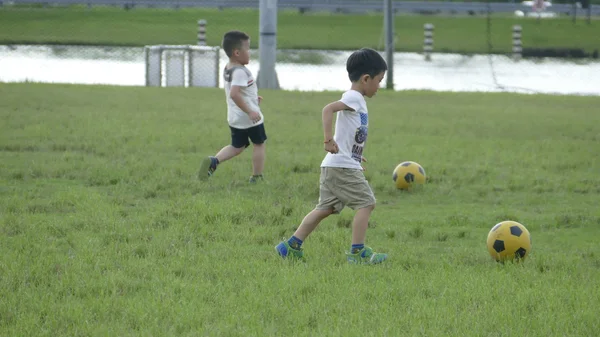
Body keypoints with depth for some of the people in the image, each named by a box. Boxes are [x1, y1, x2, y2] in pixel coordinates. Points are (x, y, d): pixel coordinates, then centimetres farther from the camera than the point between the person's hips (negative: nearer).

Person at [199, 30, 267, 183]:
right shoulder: (240, 72, -22)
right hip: (250, 118, -8)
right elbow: (234, 94, -34)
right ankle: (257, 177, 16)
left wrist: (252, 98, 22)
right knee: (259, 143, 11)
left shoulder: (227, 69, 8)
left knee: (237, 146, 18)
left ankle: (214, 161, -5)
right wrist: (250, 111, -30)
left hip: (234, 117, 8)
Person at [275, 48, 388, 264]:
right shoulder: (354, 98, -12)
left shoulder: (356, 100, 18)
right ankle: (357, 252, -6)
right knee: (366, 203, -7)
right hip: (343, 166, -10)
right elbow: (328, 109, -28)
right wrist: (328, 140, -33)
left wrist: (356, 155, 32)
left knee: (325, 208, 11)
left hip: (334, 167, 10)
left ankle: (292, 246, 11)